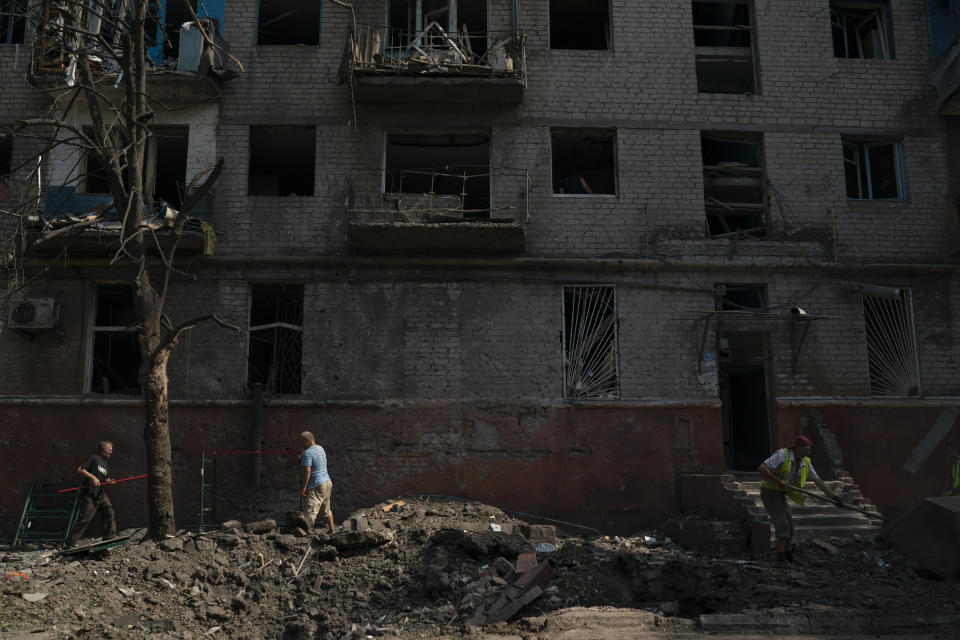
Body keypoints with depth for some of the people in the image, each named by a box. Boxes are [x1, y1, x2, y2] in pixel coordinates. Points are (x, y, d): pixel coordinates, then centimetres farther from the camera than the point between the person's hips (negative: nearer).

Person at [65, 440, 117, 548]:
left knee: (110, 514, -1)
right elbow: (80, 470, -12)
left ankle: (109, 539, 5)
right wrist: (93, 477, -21)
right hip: (90, 495, -8)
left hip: (101, 495, 8)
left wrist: (109, 482, 5)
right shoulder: (94, 458, -4)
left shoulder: (104, 463, 21)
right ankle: (69, 544, -2)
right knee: (85, 519, -10)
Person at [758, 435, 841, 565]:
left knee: (789, 525, 11)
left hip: (780, 494, 8)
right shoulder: (782, 455, -22)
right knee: (781, 522, -17)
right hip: (769, 491, -8)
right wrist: (778, 481, -32)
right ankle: (781, 557, -16)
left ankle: (789, 556, 23)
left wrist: (832, 496, 7)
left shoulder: (806, 463, 1)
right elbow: (761, 468, -29)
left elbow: (818, 481, 10)